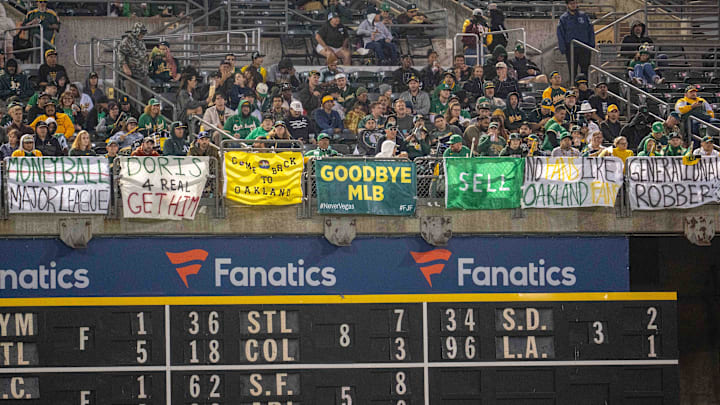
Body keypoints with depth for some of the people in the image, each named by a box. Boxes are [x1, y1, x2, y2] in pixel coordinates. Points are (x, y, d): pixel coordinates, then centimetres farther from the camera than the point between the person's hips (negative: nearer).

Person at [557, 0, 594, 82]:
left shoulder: (584, 16, 8)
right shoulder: (563, 18, 3)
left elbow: (591, 30, 10)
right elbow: (560, 35, 2)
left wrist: (592, 44, 1)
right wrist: (563, 49, -7)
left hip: (584, 48, 1)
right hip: (571, 49, -1)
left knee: (585, 70, 1)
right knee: (572, 71, 0)